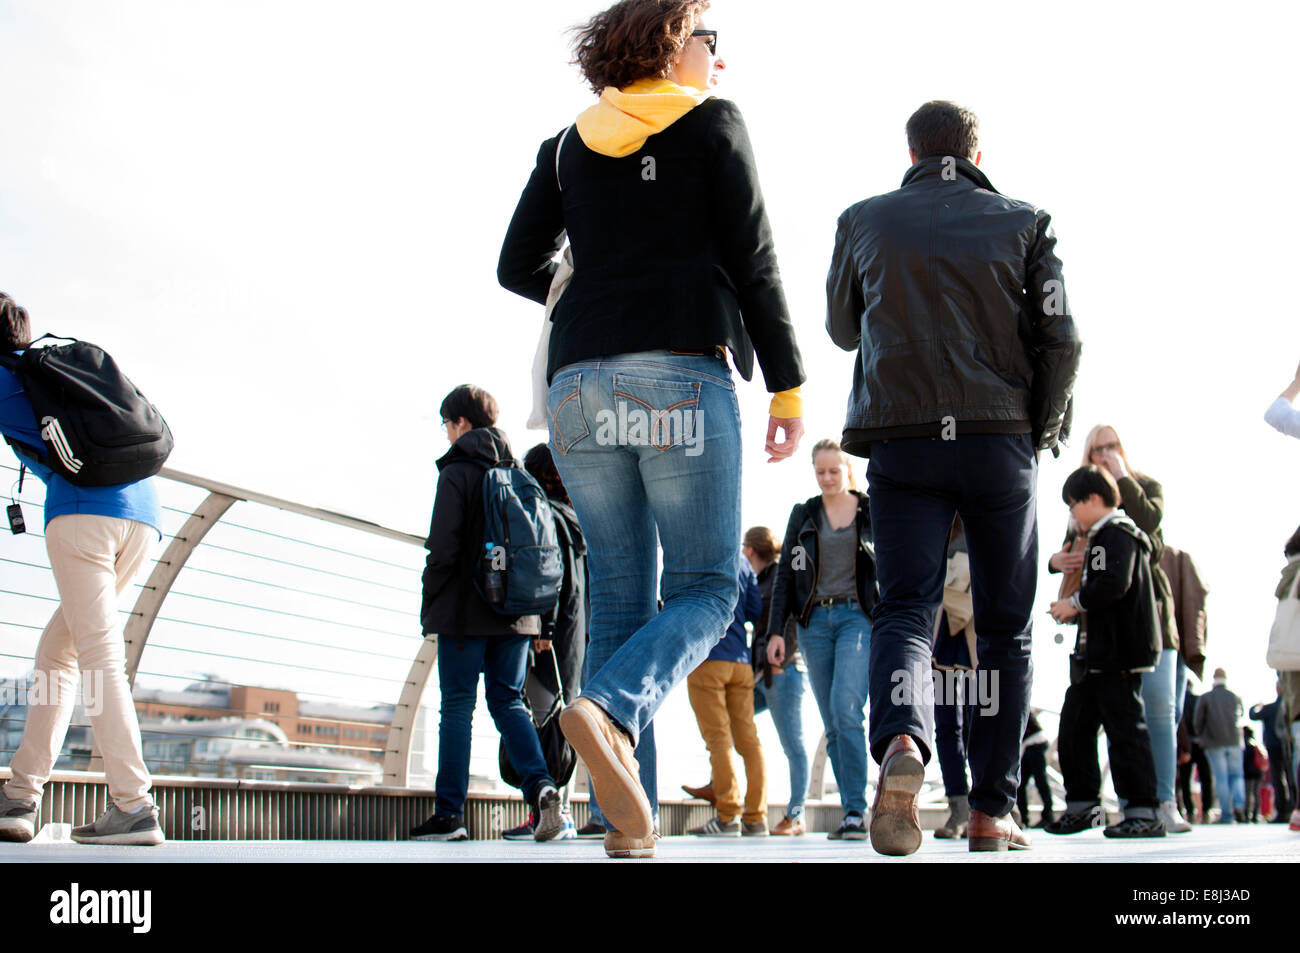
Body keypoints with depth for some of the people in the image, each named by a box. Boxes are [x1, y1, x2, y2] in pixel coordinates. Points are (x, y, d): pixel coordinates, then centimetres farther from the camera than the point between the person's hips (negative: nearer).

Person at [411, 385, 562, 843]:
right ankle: (540, 784, -12)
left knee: (457, 706, 1)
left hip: (465, 612, -5)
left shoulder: (456, 473, -6)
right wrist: (536, 619, 16)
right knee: (508, 701, 9)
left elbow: (444, 548, -14)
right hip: (516, 614, 6)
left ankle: (449, 813, 3)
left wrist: (430, 609, -3)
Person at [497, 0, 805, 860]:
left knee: (619, 596, 7)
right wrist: (788, 385, 2)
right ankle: (612, 710, -28)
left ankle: (630, 822, 0)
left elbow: (518, 267, 14)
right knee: (706, 587, 1)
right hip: (681, 375, -4)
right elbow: (753, 262, 0)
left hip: (581, 381, 5)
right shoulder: (713, 123, 6)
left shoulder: (568, 146, 18)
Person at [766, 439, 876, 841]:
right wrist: (776, 630, 2)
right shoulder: (803, 514, 12)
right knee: (832, 723, 3)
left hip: (858, 617, -3)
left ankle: (856, 811, -17)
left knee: (846, 709, -21)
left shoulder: (872, 511, 6)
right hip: (815, 621, 3)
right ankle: (853, 814, 9)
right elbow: (785, 574, 11)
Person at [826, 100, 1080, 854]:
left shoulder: (864, 222, 10)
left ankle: (901, 743, -32)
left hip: (901, 443, 0)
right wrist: (1041, 434, 11)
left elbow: (842, 330, 22)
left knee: (906, 608, -2)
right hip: (1001, 440, 0)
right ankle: (992, 812, 7)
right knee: (1007, 629, 9)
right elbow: (1061, 340, -1)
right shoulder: (1024, 222, 7)